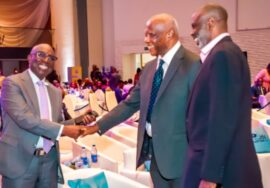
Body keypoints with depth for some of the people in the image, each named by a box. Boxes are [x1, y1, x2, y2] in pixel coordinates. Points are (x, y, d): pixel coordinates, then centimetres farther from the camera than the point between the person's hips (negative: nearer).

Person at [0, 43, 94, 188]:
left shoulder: (55, 91, 15)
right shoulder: (12, 83, -6)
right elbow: (23, 117, -18)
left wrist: (78, 121, -2)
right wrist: (64, 130, -20)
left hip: (50, 160, 6)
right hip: (20, 160, -6)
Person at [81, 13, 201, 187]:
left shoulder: (193, 64, -13)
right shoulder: (149, 68, 10)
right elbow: (130, 104, 13)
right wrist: (99, 125, 7)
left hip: (179, 153, -7)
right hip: (154, 150, 7)